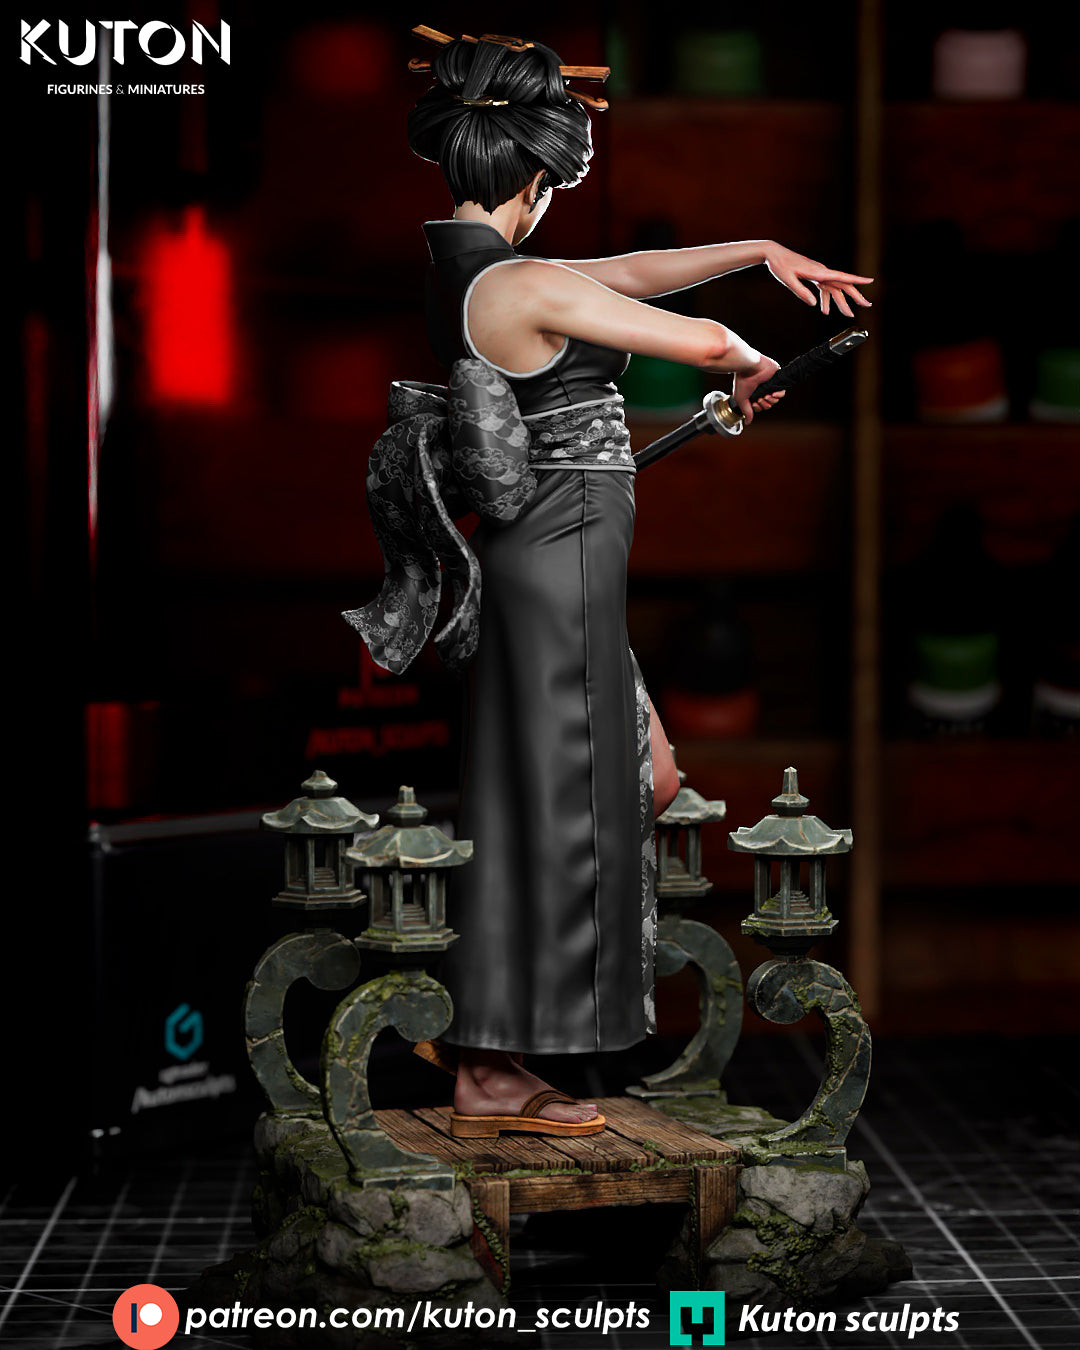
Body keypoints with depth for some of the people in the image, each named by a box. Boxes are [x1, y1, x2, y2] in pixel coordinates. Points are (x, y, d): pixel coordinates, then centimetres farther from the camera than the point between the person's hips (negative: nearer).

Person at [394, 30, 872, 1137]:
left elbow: (627, 275, 18)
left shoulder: (448, 273, 9)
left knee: (647, 783, 18)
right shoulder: (522, 286, -19)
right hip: (563, 557, -10)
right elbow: (706, 341, -15)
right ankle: (491, 1076, 8)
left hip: (529, 552, 10)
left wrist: (758, 249, 19)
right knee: (555, 808, -1)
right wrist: (753, 369, 7)